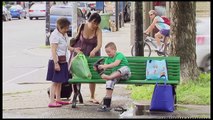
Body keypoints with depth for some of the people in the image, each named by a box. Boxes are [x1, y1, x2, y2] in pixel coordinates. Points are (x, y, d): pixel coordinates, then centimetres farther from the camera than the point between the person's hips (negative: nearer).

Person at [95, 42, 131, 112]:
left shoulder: (119, 55, -5)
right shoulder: (108, 59, 15)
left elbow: (116, 63, -23)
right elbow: (104, 67, 3)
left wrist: (105, 66, -32)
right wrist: (98, 68, -19)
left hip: (124, 74, -4)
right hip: (115, 74, 4)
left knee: (125, 68, -37)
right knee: (110, 81, -28)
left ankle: (108, 77, -54)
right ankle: (106, 105, -35)